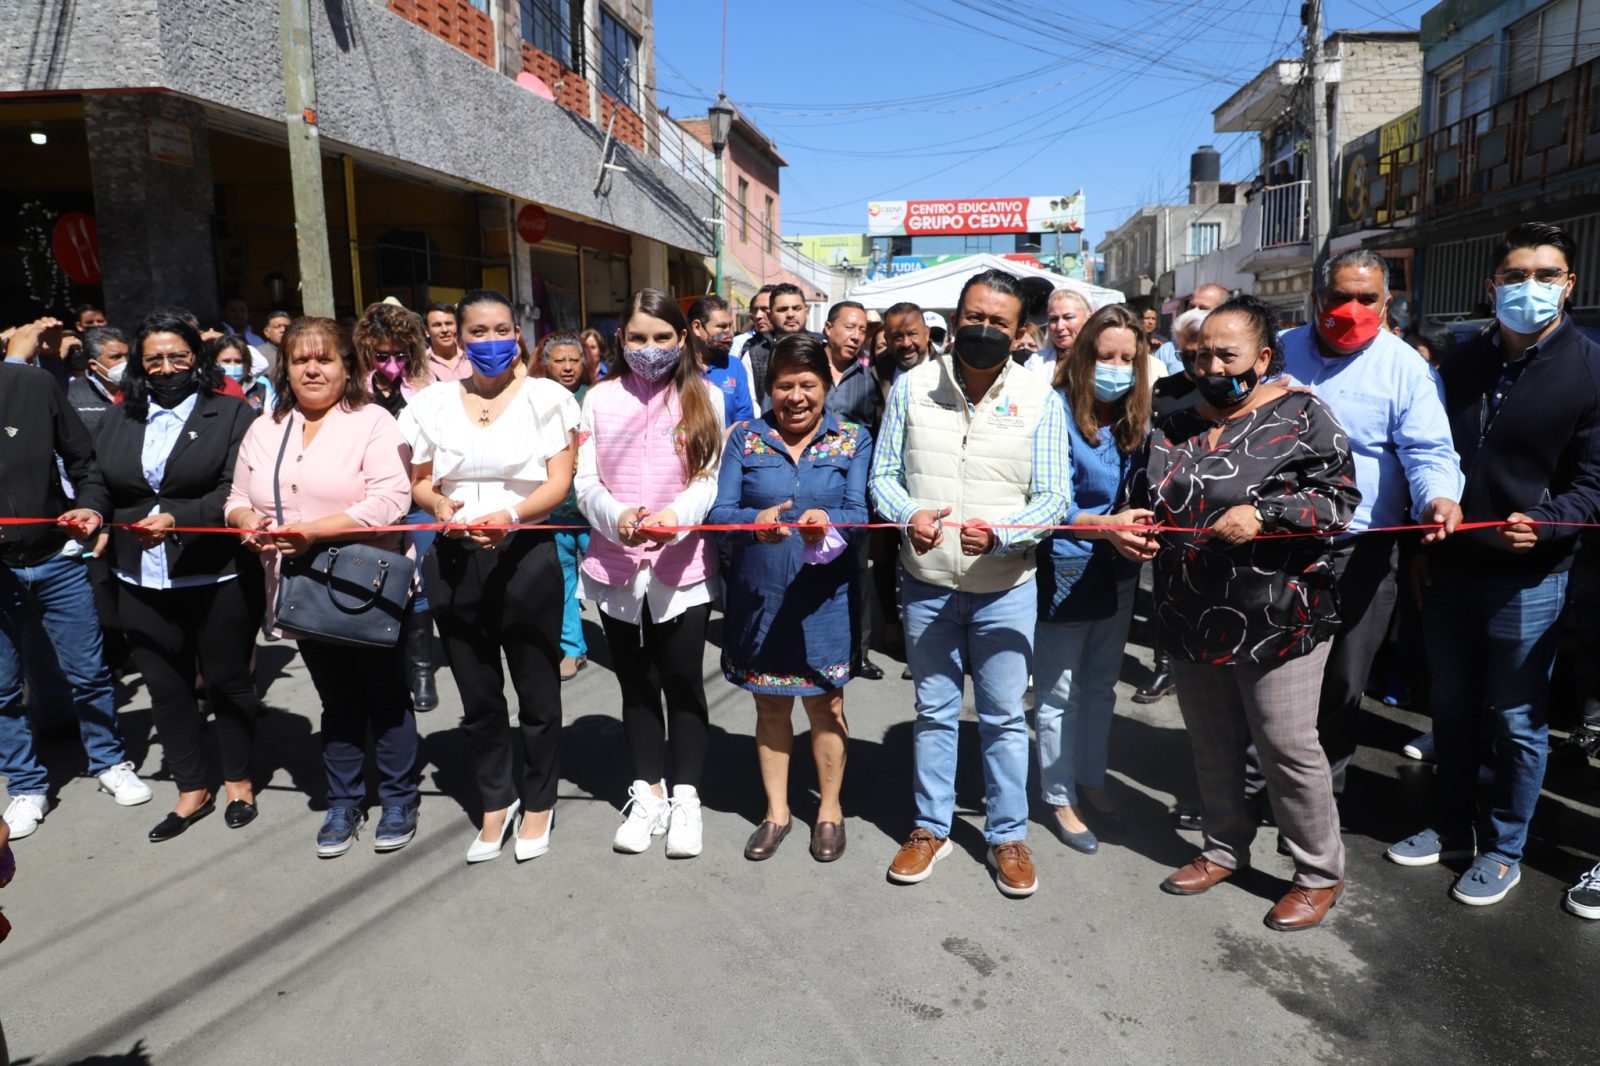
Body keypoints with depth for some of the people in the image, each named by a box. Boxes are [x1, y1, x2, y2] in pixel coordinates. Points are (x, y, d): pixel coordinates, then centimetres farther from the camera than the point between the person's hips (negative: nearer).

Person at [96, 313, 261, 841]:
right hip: (142, 580, 5)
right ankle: (192, 788, 28)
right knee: (165, 686, 12)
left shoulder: (232, 412, -5)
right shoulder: (118, 419, 11)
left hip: (218, 577, -5)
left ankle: (238, 780, 29)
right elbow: (99, 483, 14)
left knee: (227, 680, 10)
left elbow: (236, 490, -15)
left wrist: (177, 518, -25)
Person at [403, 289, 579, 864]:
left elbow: (559, 483, -8)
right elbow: (418, 482, 14)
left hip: (527, 556, -3)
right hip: (455, 560, 4)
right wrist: (439, 503, -9)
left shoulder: (547, 397, -2)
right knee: (478, 696, 15)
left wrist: (513, 515, -26)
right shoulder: (432, 404, 8)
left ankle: (538, 804, 28)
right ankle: (496, 802, 33)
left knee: (537, 693, 8)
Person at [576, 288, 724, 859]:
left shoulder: (704, 398, 2)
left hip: (683, 566, -2)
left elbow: (710, 479, -5)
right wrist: (617, 517, -21)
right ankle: (647, 793, 29)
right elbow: (586, 482, 0)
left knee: (683, 683, 6)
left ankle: (685, 797, 23)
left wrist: (675, 518, -25)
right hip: (617, 566, 2)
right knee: (636, 684, 13)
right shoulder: (600, 399, 5)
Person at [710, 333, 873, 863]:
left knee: (824, 704, 10)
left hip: (825, 599, -1)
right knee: (770, 704, 13)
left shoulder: (854, 439, 0)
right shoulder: (745, 437, 1)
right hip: (758, 597, 1)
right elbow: (719, 512, -8)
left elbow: (859, 514, -11)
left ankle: (830, 809, 31)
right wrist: (755, 522, -29)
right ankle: (776, 811, 32)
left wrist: (828, 521, -33)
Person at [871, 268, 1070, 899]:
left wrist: (998, 533, -26)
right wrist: (909, 514, -19)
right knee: (933, 712, 15)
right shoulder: (911, 388, -2)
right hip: (926, 583, 1)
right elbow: (884, 474, 2)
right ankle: (931, 829, 32)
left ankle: (1007, 836, 28)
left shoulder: (1040, 400, -6)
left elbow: (1052, 497, -8)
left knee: (1004, 718, 10)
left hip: (1005, 587, -1)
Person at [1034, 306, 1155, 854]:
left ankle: (1092, 781, 38)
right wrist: (1107, 525, -38)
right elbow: (1054, 507, -23)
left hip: (1117, 572, 6)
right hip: (1066, 572, -6)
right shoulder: (1058, 414, -17)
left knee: (1101, 684, 19)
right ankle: (1060, 798, 24)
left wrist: (1137, 526, -9)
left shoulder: (1137, 417, 2)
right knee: (1059, 693, 7)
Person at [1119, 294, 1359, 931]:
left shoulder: (1300, 417, -5)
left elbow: (1338, 499, -11)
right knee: (1211, 743, 16)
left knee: (1287, 745, 3)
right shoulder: (1173, 428, 10)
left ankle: (1320, 873, 23)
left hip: (1277, 620, -5)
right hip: (1193, 618, 6)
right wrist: (1124, 530, -4)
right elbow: (1139, 496, 17)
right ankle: (1225, 849, 36)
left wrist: (1261, 515, -23)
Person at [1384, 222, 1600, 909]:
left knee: (1517, 721, 7)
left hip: (1528, 576, -4)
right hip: (1451, 567, 5)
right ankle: (1451, 827, 33)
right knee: (1452, 708, 16)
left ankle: (1503, 849, 24)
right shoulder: (1462, 363, 7)